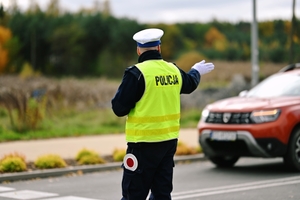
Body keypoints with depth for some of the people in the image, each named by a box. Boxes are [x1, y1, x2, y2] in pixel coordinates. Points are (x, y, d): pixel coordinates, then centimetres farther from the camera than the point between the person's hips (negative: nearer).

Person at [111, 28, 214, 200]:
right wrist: (196, 71, 51)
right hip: (169, 140, 6)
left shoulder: (137, 73, -15)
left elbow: (119, 108, -13)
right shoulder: (173, 70, 6)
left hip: (144, 142, -6)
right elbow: (190, 84, 28)